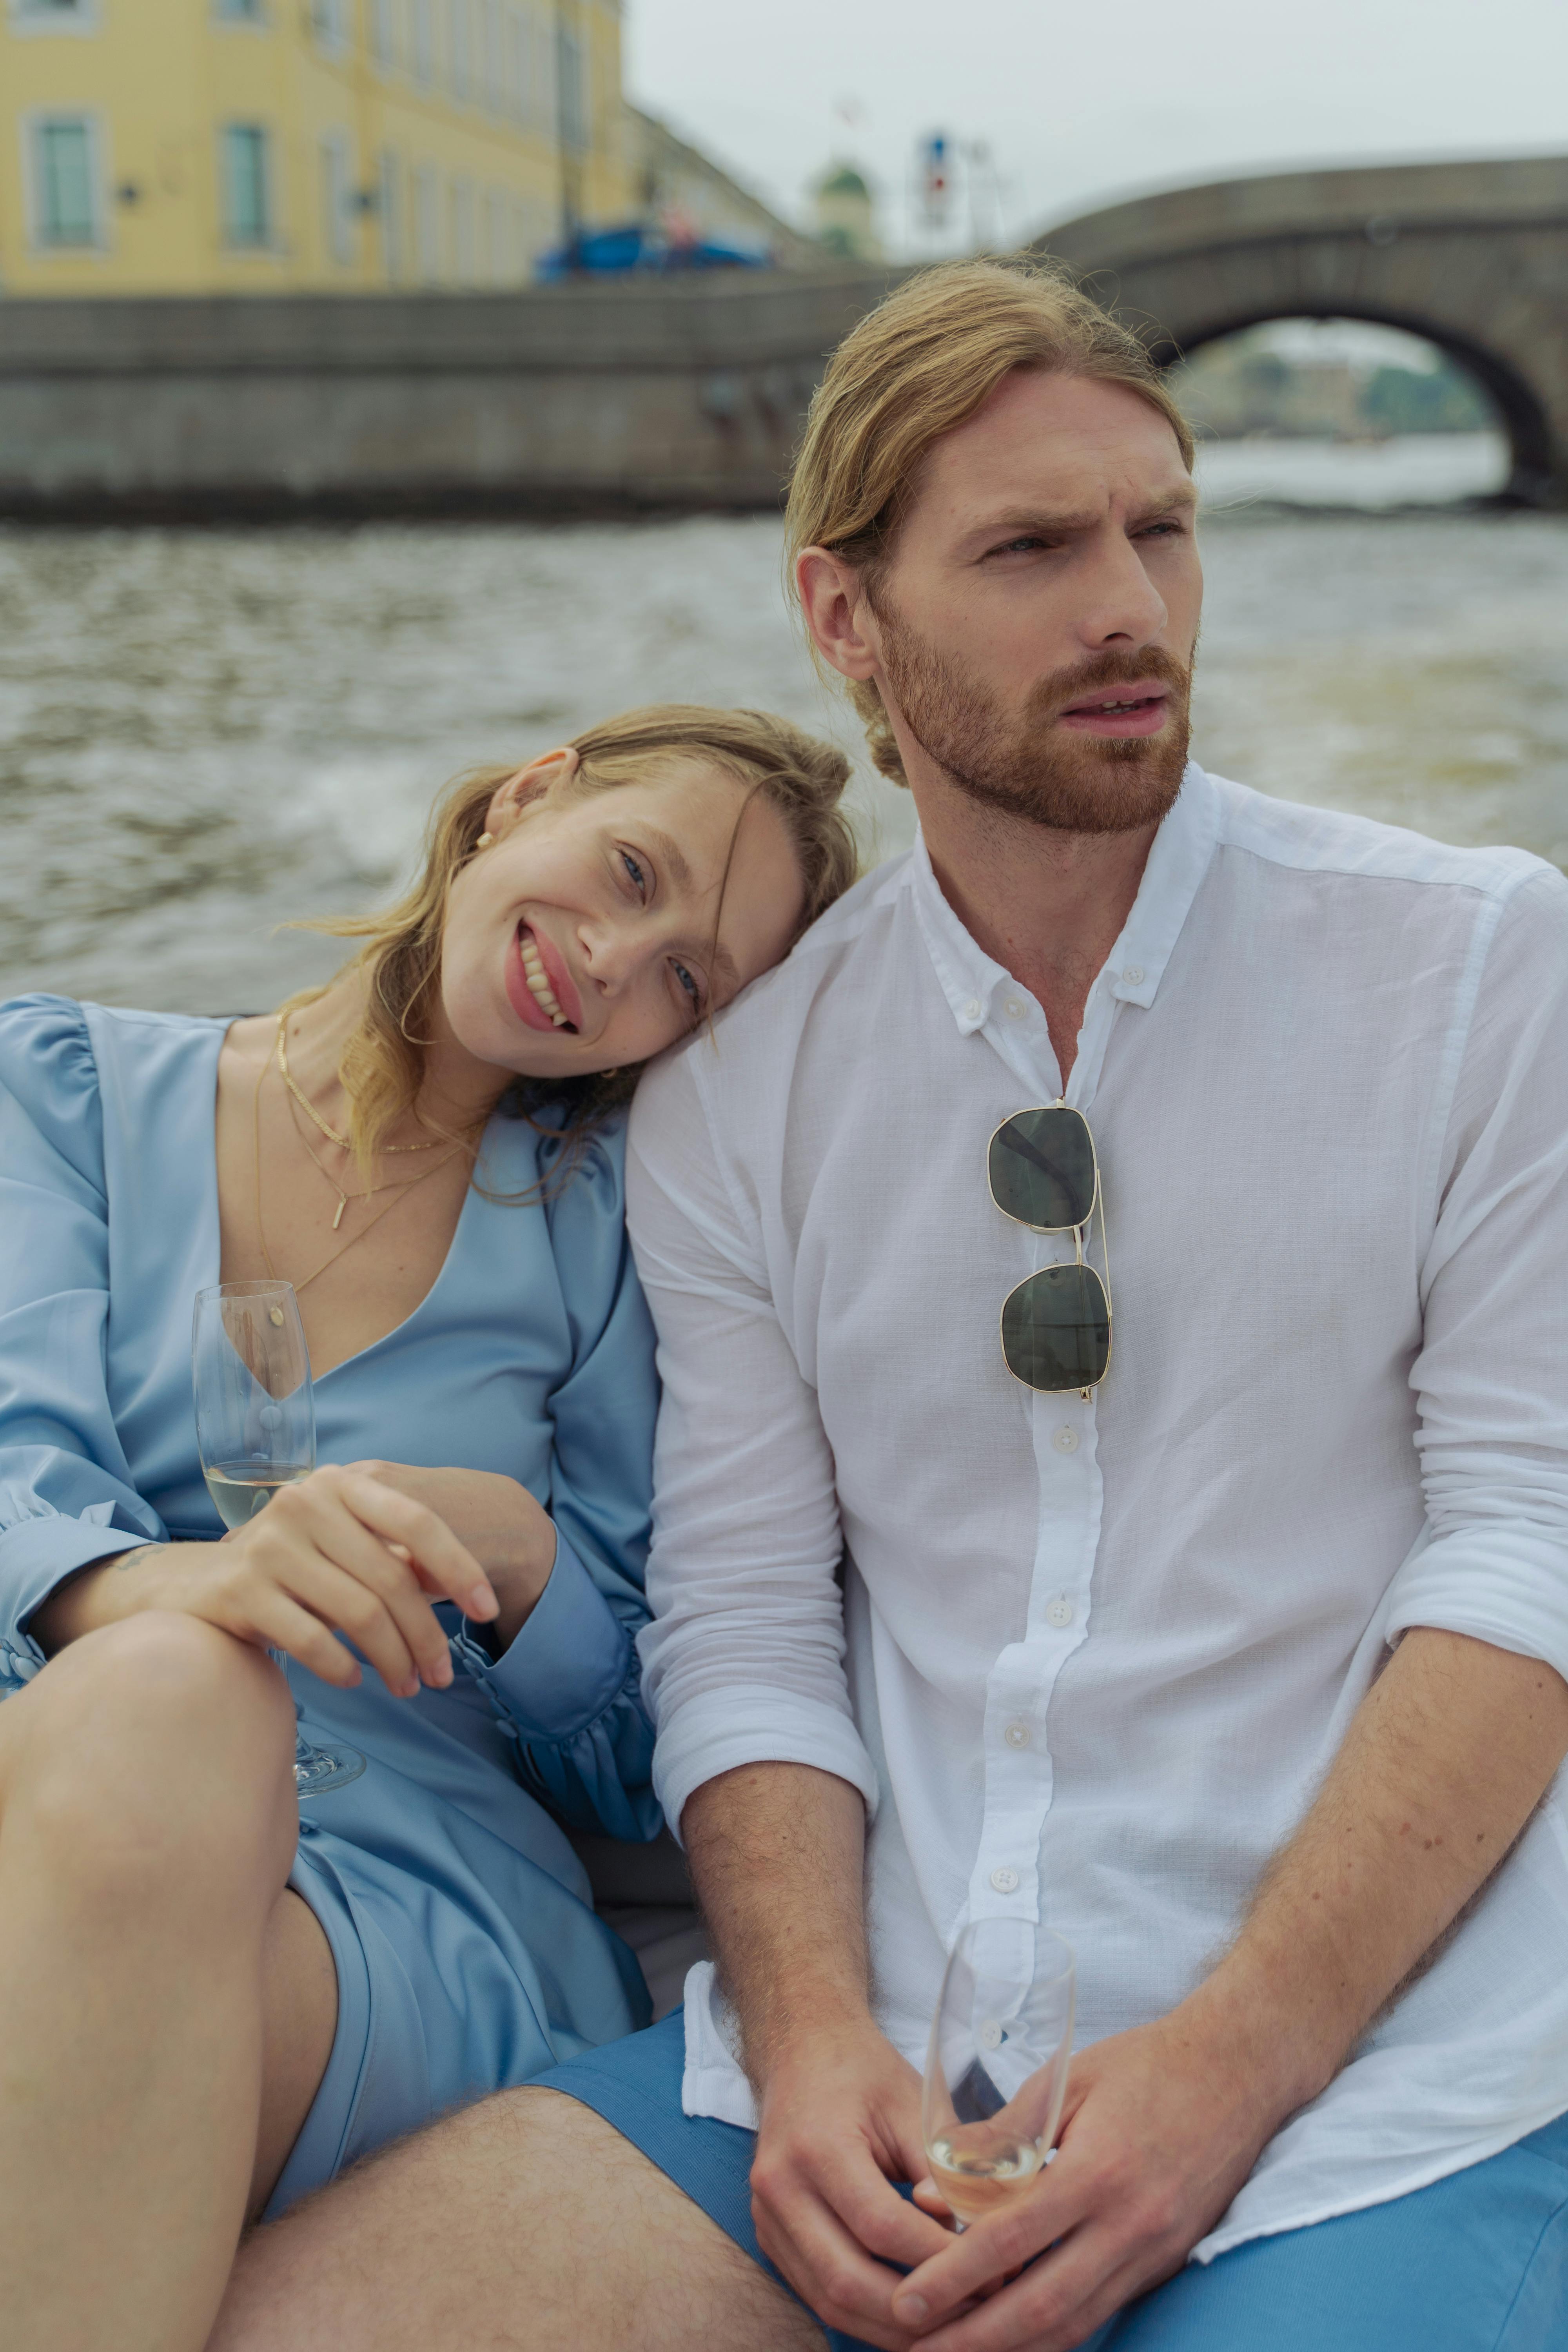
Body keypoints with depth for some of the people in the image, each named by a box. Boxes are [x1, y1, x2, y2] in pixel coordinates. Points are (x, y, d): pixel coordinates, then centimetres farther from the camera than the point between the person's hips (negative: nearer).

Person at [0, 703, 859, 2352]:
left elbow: (646, 1761, 11)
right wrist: (169, 1584, -29)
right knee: (153, 1689, -35)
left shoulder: (604, 1219, 10)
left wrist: (517, 1557, -11)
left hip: (412, 1904, 0)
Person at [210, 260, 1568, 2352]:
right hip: (882, 2064, 3)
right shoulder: (730, 1094, 7)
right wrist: (811, 2037, -12)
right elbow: (745, 1612, 6)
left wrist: (1225, 2066, -15)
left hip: (1366, 2082, -2)